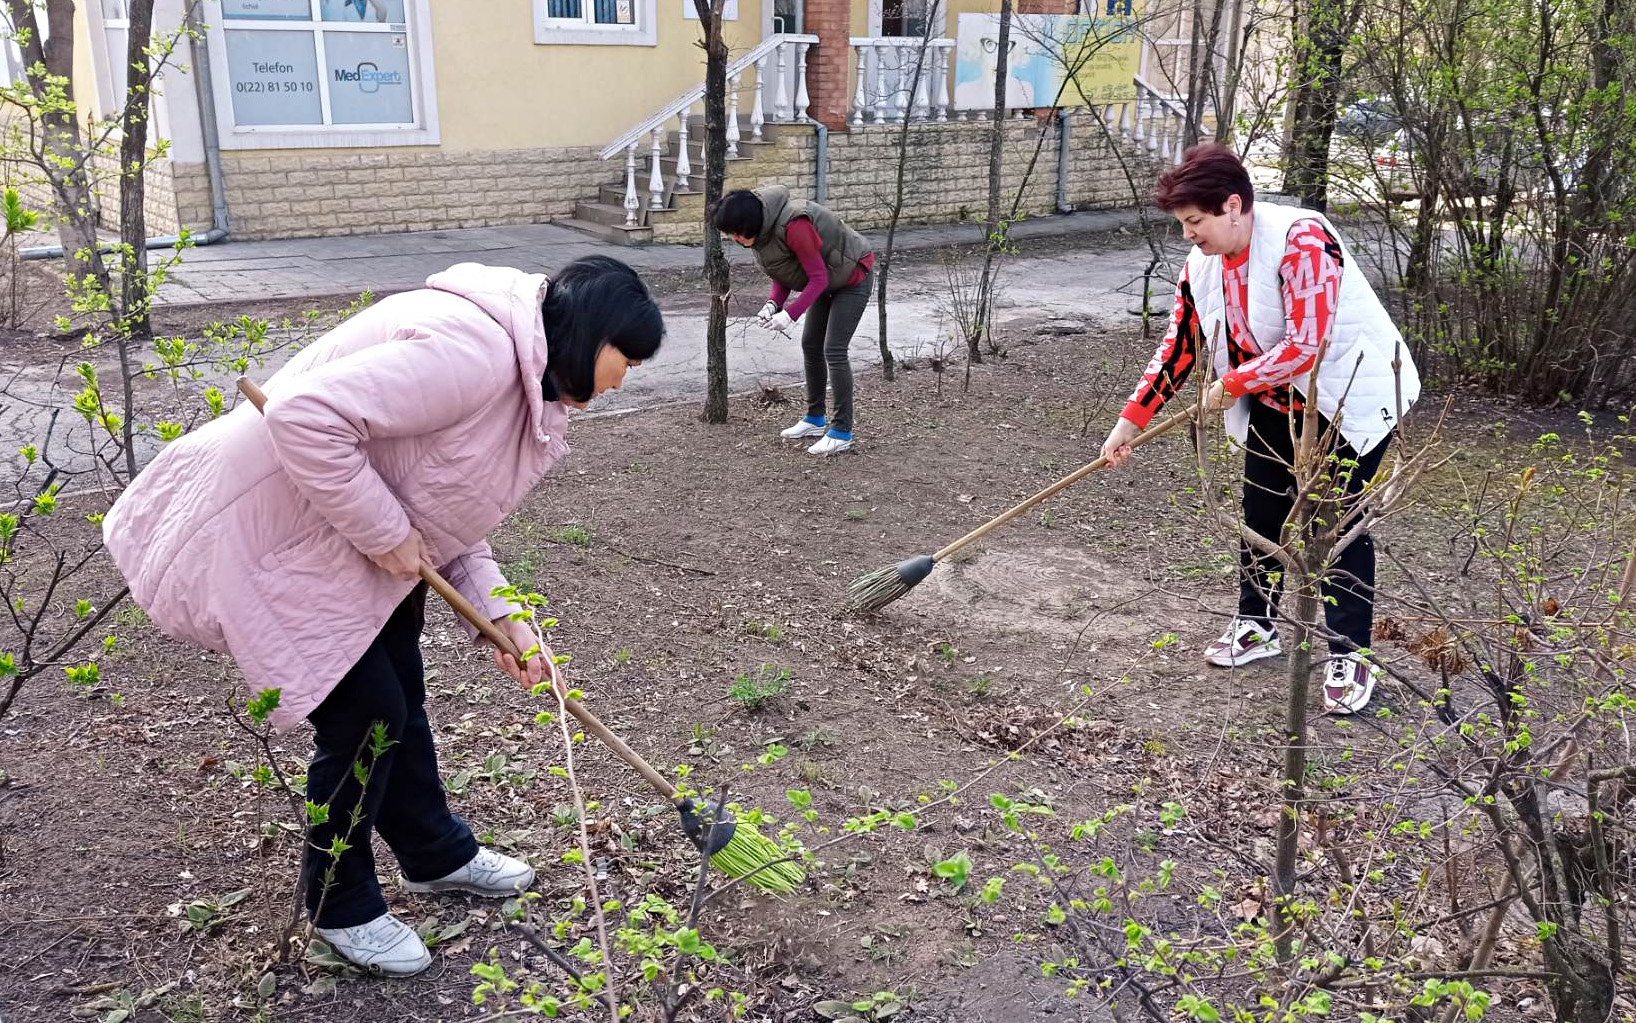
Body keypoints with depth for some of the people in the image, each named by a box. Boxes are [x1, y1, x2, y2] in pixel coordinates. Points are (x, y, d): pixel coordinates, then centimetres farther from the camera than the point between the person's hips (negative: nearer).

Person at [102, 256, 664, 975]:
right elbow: (306, 416, -36)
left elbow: (448, 516, 10)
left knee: (400, 696, 19)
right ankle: (341, 906, 22)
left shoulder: (523, 377, 6)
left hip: (354, 541, 10)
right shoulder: (475, 348, -29)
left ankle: (435, 854, 41)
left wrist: (501, 618, -3)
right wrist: (386, 532, -25)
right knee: (366, 714, -2)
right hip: (273, 538, -10)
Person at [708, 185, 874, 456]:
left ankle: (842, 431, -6)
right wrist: (773, 303, -15)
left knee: (833, 351, -13)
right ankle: (815, 419, 24)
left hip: (853, 278, -9)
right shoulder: (762, 227, -6)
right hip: (828, 281, 9)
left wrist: (790, 314, -34)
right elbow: (784, 271, 2)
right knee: (810, 345, 11)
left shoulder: (793, 225, -35)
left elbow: (818, 277, -31)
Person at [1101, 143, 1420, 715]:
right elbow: (1180, 345, 3)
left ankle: (1349, 657, 4)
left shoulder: (1302, 240, -28)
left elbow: (1306, 346, -31)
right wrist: (1130, 420, 1)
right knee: (1261, 511, 11)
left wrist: (1231, 385, -19)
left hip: (1350, 398, -7)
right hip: (1274, 402, 7)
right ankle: (1257, 625, 30)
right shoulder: (1203, 264, -4)